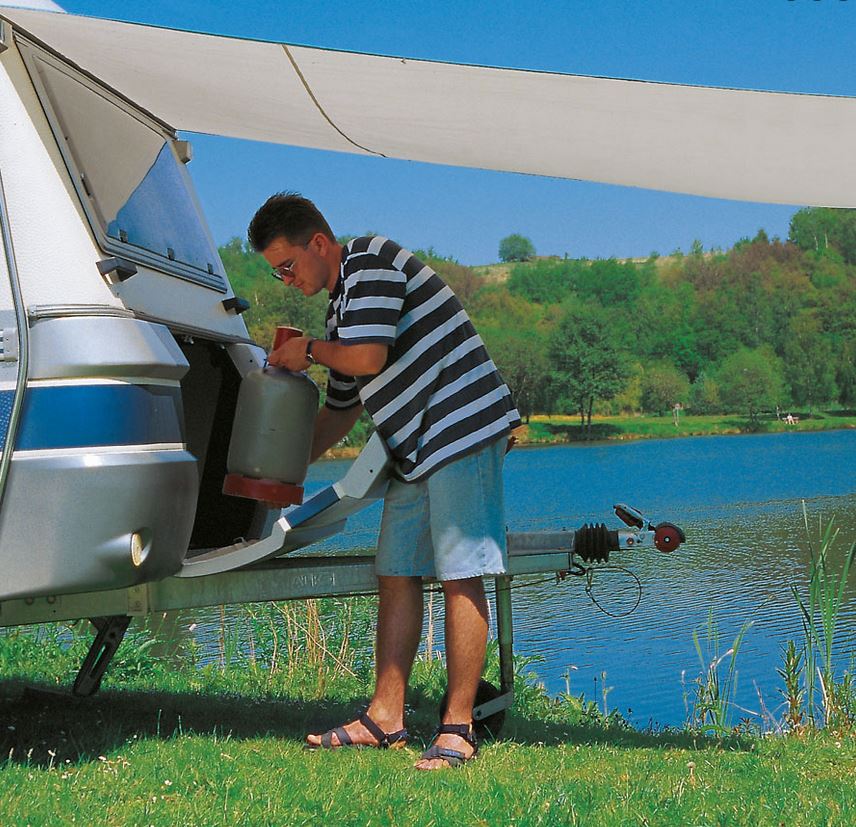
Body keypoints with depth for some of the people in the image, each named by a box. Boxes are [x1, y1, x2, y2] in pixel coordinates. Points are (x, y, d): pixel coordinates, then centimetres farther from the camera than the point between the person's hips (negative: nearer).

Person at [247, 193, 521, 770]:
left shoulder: (371, 261, -8)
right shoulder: (342, 308, 21)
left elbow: (368, 356, -20)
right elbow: (340, 410, 27)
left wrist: (308, 350, -1)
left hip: (464, 431, -10)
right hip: (415, 452, 10)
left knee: (461, 578, -9)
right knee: (397, 577, 7)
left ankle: (458, 729, -7)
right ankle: (386, 718, 11)